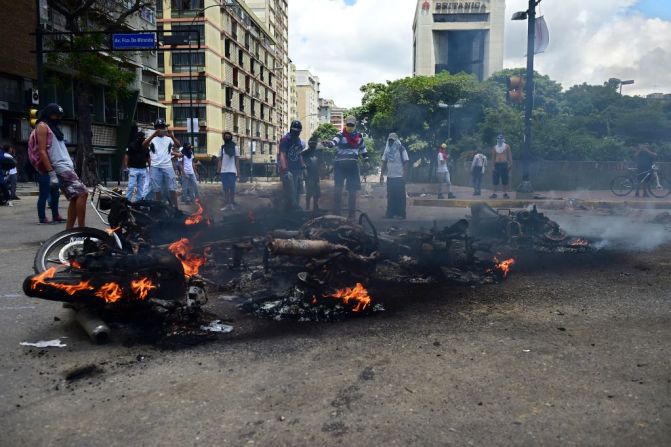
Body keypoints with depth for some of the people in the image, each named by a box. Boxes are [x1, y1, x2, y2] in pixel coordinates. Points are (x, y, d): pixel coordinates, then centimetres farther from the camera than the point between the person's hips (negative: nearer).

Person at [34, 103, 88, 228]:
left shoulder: (54, 127, 25)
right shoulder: (43, 126, -2)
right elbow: (42, 151, -12)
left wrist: (71, 167, 21)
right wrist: (51, 173, -20)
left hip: (67, 166, 9)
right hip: (60, 168, -9)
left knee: (75, 199, 5)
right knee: (82, 193, -18)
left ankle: (69, 231, 6)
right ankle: (82, 228, -17)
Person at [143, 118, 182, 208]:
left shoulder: (169, 139, 8)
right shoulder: (152, 138, 6)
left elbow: (178, 145, -9)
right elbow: (144, 145, -14)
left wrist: (172, 136, -27)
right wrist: (154, 134, -28)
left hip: (168, 167, 0)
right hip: (155, 167, 0)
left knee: (172, 189, -1)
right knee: (157, 190, 5)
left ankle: (175, 208, 2)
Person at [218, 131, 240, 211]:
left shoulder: (235, 147, 3)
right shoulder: (222, 147, 11)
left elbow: (237, 160, 1)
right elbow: (220, 160, 10)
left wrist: (238, 171, -6)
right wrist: (218, 170, 0)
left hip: (232, 171, -3)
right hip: (223, 171, 3)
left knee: (232, 188, 2)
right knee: (225, 188, 5)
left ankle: (232, 203, 9)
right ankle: (226, 204, 7)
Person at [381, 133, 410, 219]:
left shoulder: (401, 149, -5)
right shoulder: (387, 149, 10)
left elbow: (406, 162, -8)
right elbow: (384, 162, 12)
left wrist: (405, 175, -14)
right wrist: (382, 175, 7)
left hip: (399, 176, -5)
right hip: (390, 176, 5)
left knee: (400, 196, -2)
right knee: (390, 196, 8)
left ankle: (401, 214, 0)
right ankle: (390, 213, 13)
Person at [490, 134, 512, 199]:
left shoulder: (507, 147, 5)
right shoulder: (495, 148, 12)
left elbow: (510, 156, 2)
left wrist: (510, 164, -7)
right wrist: (493, 165, 8)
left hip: (504, 164, -2)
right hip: (497, 165, 2)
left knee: (505, 180, -1)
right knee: (495, 180, -1)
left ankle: (505, 194, 3)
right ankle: (494, 193, 2)